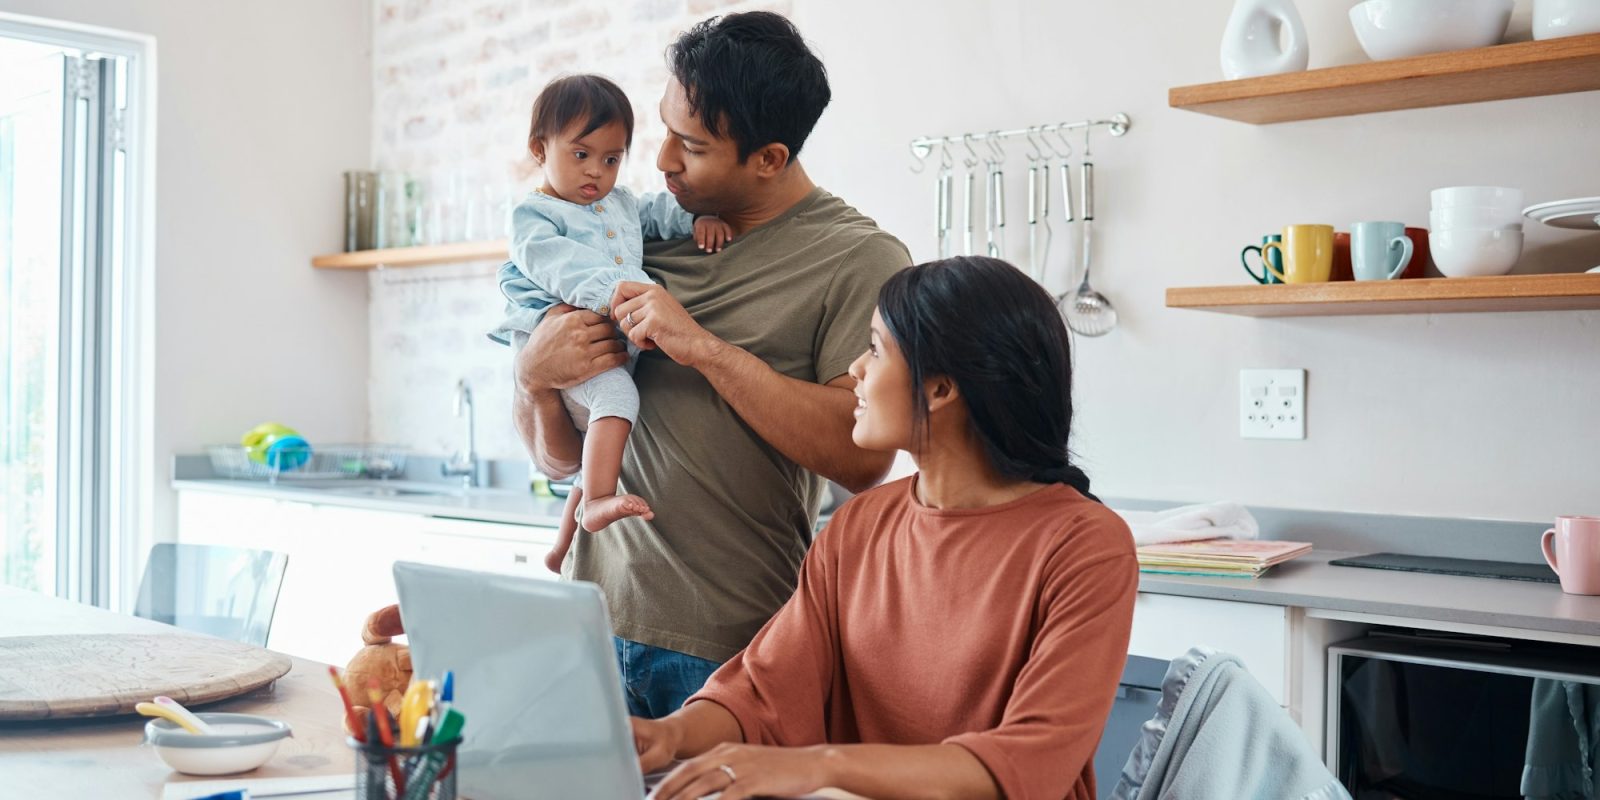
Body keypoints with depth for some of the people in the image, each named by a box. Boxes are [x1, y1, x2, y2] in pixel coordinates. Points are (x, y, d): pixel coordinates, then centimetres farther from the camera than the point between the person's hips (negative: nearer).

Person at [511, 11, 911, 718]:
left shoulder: (861, 259, -4)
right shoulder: (650, 234, 9)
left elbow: (865, 456, -19)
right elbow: (561, 459, 14)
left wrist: (703, 347, -17)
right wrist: (535, 378, -9)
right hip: (597, 616, 4)